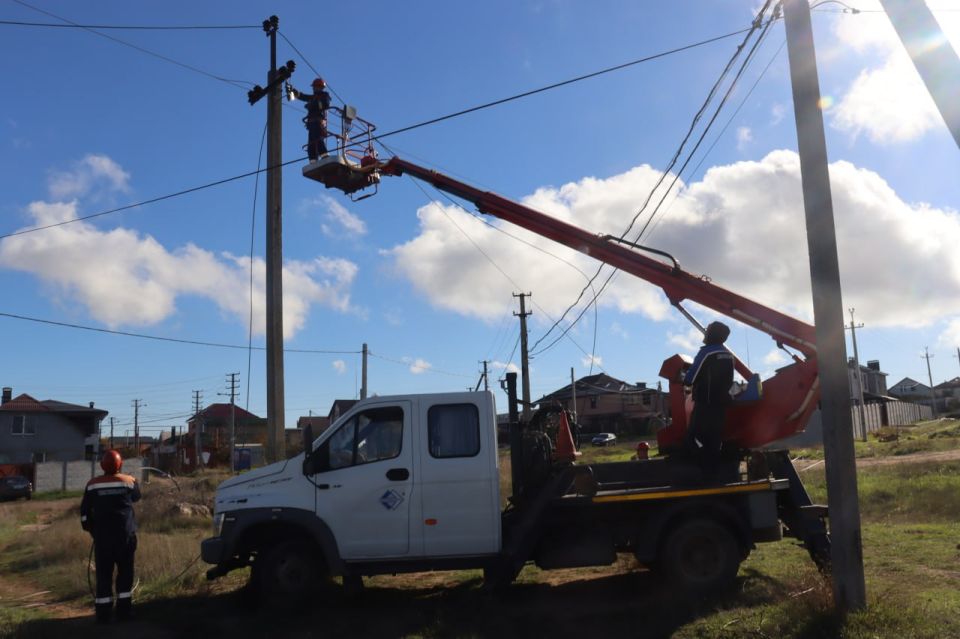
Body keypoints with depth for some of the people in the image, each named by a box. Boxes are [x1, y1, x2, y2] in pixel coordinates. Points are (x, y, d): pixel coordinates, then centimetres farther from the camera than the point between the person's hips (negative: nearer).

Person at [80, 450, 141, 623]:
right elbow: (136, 497, 19)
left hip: (102, 535, 0)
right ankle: (123, 610, 10)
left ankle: (103, 613, 7)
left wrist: (89, 528, 18)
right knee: (125, 572, 9)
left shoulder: (93, 484, -1)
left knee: (103, 574, 6)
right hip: (125, 534, 0)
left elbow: (85, 511, 4)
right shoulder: (129, 481, -1)